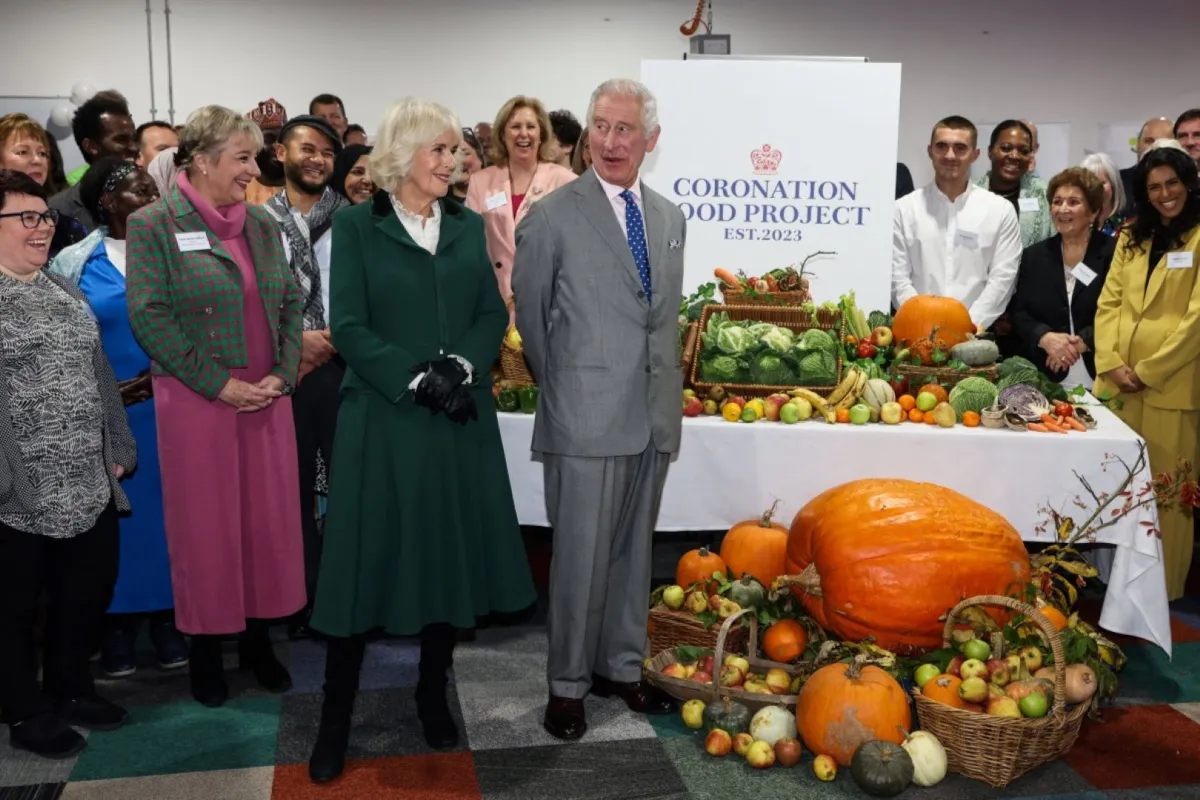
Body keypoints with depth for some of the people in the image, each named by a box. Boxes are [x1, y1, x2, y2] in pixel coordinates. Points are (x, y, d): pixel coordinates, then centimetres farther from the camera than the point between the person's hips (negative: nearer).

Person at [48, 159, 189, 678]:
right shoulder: (74, 264, 3)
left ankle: (167, 619, 16)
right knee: (117, 512, 4)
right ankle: (118, 625, 15)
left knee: (167, 506, 5)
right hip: (107, 414, -1)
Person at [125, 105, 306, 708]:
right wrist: (219, 383, -15)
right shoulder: (153, 226, -5)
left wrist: (282, 374, -4)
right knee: (204, 524, 4)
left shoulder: (263, 226, 10)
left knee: (270, 518, 8)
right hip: (196, 401, -4)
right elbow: (148, 316, -12)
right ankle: (206, 646, 20)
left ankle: (258, 636, 25)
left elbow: (290, 305, 11)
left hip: (267, 397, 5)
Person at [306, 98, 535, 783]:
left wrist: (462, 366, -12)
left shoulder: (469, 226, 10)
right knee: (367, 560, 1)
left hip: (462, 420, 4)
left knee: (454, 556, 9)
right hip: (383, 419, -3)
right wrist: (416, 377, -18)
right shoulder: (358, 226, -1)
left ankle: (434, 695, 27)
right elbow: (349, 328, -8)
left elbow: (494, 314, 6)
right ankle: (336, 718, 14)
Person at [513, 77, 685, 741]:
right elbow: (530, 317, 1)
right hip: (587, 418, -5)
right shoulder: (552, 217, -7)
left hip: (654, 415, 5)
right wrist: (560, 390, 8)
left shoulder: (670, 218, 11)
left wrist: (665, 395, 15)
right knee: (581, 557, 2)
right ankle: (568, 684, 18)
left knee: (633, 552, 15)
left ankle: (622, 667, 30)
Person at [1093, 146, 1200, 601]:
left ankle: (1160, 586, 11)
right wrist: (1110, 363, -4)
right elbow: (1108, 302, 10)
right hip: (1117, 382, 5)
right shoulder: (1131, 237, 16)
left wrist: (1148, 371, -11)